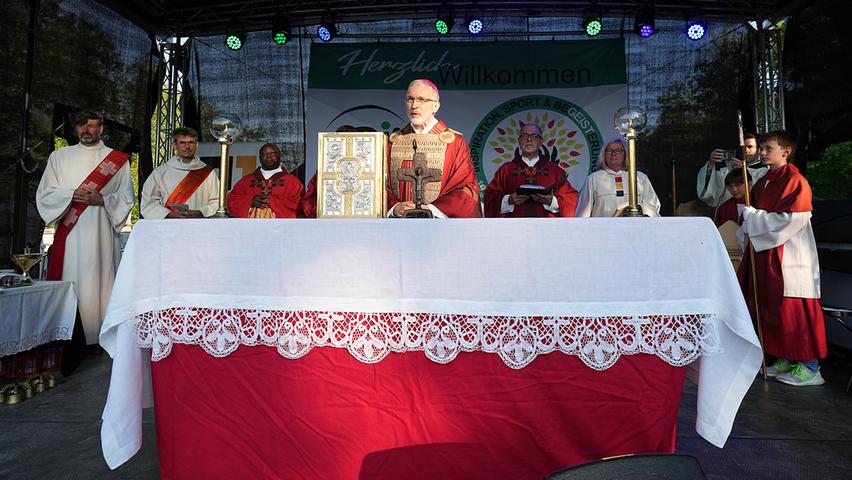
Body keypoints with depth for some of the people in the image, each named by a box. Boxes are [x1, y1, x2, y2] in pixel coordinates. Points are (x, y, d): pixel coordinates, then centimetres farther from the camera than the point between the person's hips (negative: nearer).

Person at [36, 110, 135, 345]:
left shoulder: (117, 159, 10)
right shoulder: (59, 156, 16)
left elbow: (127, 197, 6)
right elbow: (44, 193, 10)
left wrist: (102, 200, -11)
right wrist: (72, 195, -7)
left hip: (102, 231, -2)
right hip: (69, 232, 2)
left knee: (99, 281, -4)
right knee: (69, 283, -2)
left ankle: (101, 338, 0)